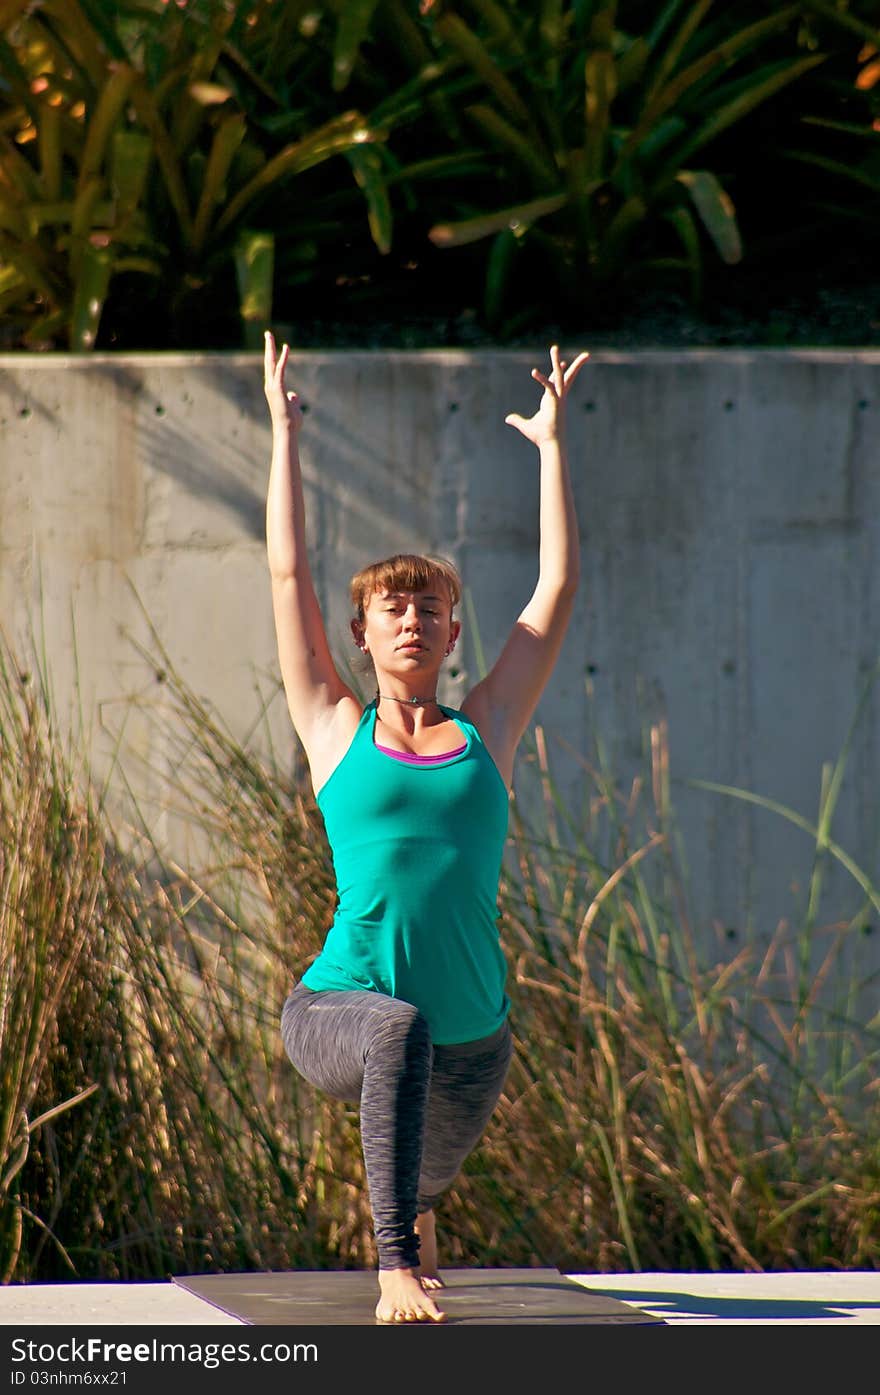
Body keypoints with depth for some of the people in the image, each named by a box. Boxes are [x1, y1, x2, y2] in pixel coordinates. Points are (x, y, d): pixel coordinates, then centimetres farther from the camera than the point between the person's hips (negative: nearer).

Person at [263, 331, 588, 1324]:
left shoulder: (485, 732, 9)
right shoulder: (336, 732, 6)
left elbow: (556, 589, 13)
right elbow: (289, 575, 8)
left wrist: (550, 444, 18)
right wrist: (284, 436, 13)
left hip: (471, 1045, 4)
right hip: (337, 1014, -4)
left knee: (429, 1167, 22)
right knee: (400, 1029, -37)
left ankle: (409, 1216, 64)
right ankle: (397, 1270, -40)